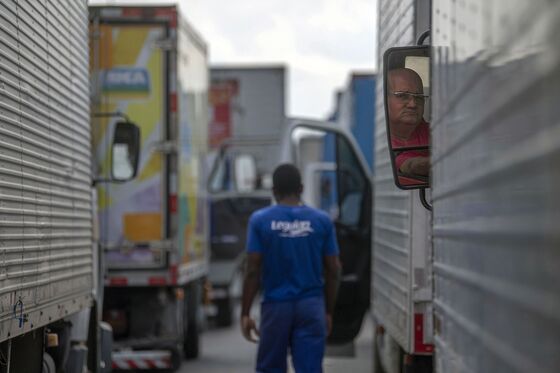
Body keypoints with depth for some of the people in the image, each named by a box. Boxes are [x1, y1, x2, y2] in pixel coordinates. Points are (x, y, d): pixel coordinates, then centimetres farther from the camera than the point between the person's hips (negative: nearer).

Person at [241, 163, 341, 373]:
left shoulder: (260, 220, -3)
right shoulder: (321, 221, 2)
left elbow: (253, 271, -5)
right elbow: (333, 271, 4)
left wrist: (245, 313, 0)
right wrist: (329, 312, 13)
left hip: (276, 305, 0)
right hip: (311, 308, 1)